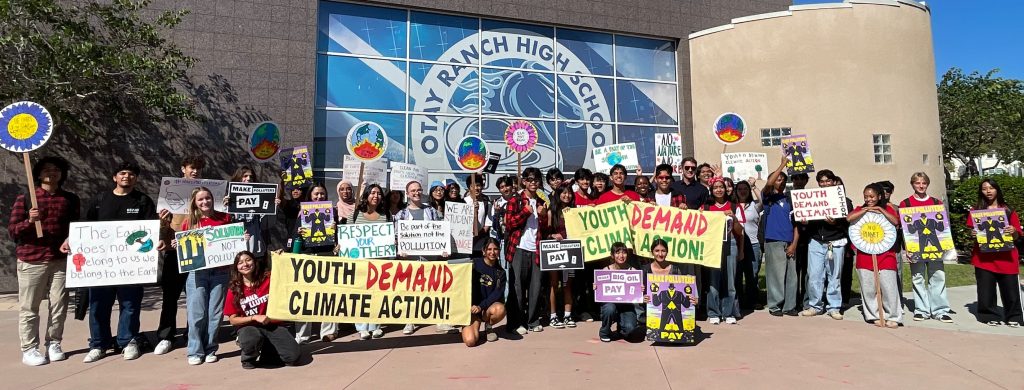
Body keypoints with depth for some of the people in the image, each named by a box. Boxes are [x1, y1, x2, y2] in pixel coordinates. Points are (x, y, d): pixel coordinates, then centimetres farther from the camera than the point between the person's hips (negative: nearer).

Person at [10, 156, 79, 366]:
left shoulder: (71, 199, 9)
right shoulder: (24, 198, 3)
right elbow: (12, 230, 1)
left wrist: (69, 240, -8)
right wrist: (29, 221, -18)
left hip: (61, 260, 2)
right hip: (31, 260, -2)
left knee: (59, 305, 4)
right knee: (29, 307, 2)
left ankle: (54, 344, 15)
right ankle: (29, 349, 8)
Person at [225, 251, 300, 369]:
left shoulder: (268, 278, -2)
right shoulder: (234, 289, -3)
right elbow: (233, 320, -1)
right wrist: (255, 317, -16)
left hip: (273, 324, 1)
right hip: (248, 326, -1)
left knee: (293, 356, -18)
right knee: (252, 340, -39)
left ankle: (267, 349, 13)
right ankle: (248, 358, -3)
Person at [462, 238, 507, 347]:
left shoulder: (500, 272, 5)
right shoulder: (475, 264, -1)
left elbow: (498, 293, -5)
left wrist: (481, 306, -18)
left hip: (490, 306, 2)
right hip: (472, 307, -2)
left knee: (500, 309, -34)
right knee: (470, 341, -24)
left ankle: (488, 327, 0)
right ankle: (476, 324, 12)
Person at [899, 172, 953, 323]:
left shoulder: (937, 203, 11)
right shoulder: (905, 204, 4)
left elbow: (943, 224, 13)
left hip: (934, 245, 2)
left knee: (938, 276, 0)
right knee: (918, 278, 2)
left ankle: (940, 310, 8)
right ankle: (921, 310, 10)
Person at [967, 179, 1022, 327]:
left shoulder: (1008, 210, 7)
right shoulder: (977, 210, 7)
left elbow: (1017, 236, 8)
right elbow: (971, 231, 10)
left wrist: (1013, 231, -13)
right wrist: (973, 233, -12)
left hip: (1006, 257, 0)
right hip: (984, 257, 0)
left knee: (1010, 289, 2)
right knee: (986, 290, 1)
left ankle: (1013, 317, 16)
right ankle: (991, 316, 13)